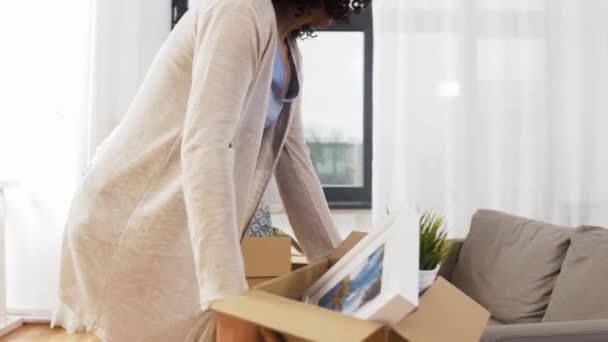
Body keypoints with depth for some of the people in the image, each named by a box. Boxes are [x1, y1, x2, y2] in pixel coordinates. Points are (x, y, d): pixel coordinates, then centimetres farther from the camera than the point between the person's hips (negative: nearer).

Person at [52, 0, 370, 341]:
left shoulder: (289, 51, 9)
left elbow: (293, 161, 11)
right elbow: (204, 149, -30)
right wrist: (229, 297, -35)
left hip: (182, 233, 9)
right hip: (132, 226, -9)